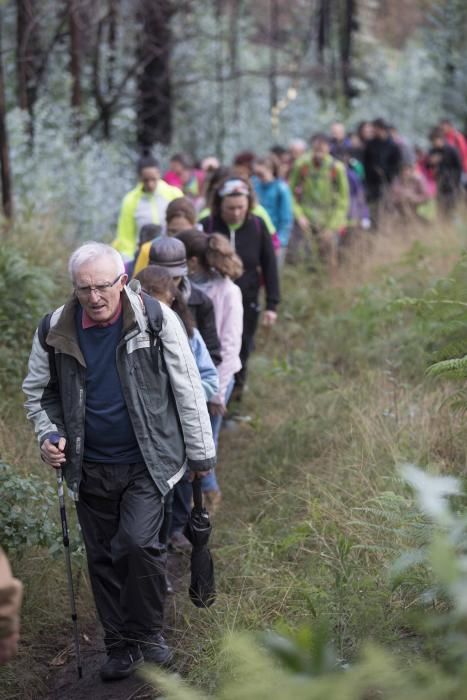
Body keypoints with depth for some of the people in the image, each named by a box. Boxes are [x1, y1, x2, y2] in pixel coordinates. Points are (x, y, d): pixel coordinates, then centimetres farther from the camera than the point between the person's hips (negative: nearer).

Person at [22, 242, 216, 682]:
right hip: (90, 468, 3)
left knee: (139, 543, -18)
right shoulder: (55, 331, -6)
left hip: (147, 461, -3)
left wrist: (200, 453, -2)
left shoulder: (156, 320, -13)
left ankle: (146, 633, 6)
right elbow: (37, 392, 11)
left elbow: (187, 388, -5)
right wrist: (48, 435, -6)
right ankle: (120, 646, 27)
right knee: (102, 557, 11)